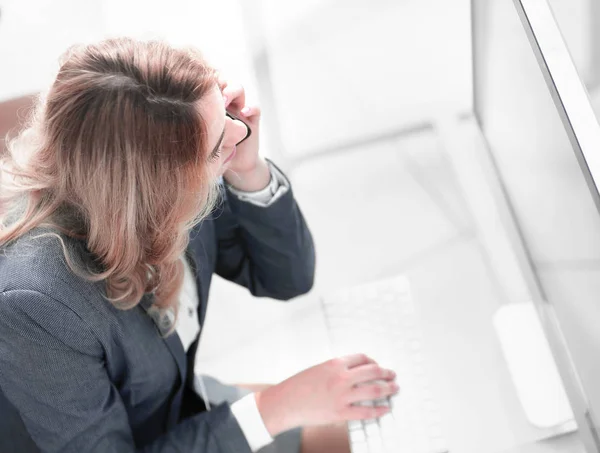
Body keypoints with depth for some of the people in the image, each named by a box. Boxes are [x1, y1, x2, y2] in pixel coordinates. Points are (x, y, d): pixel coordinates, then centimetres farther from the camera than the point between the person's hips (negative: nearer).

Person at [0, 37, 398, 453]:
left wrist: (248, 170, -25)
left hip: (192, 402, 5)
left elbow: (288, 277, -7)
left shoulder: (178, 192, -20)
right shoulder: (35, 304, -38)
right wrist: (275, 408, -29)